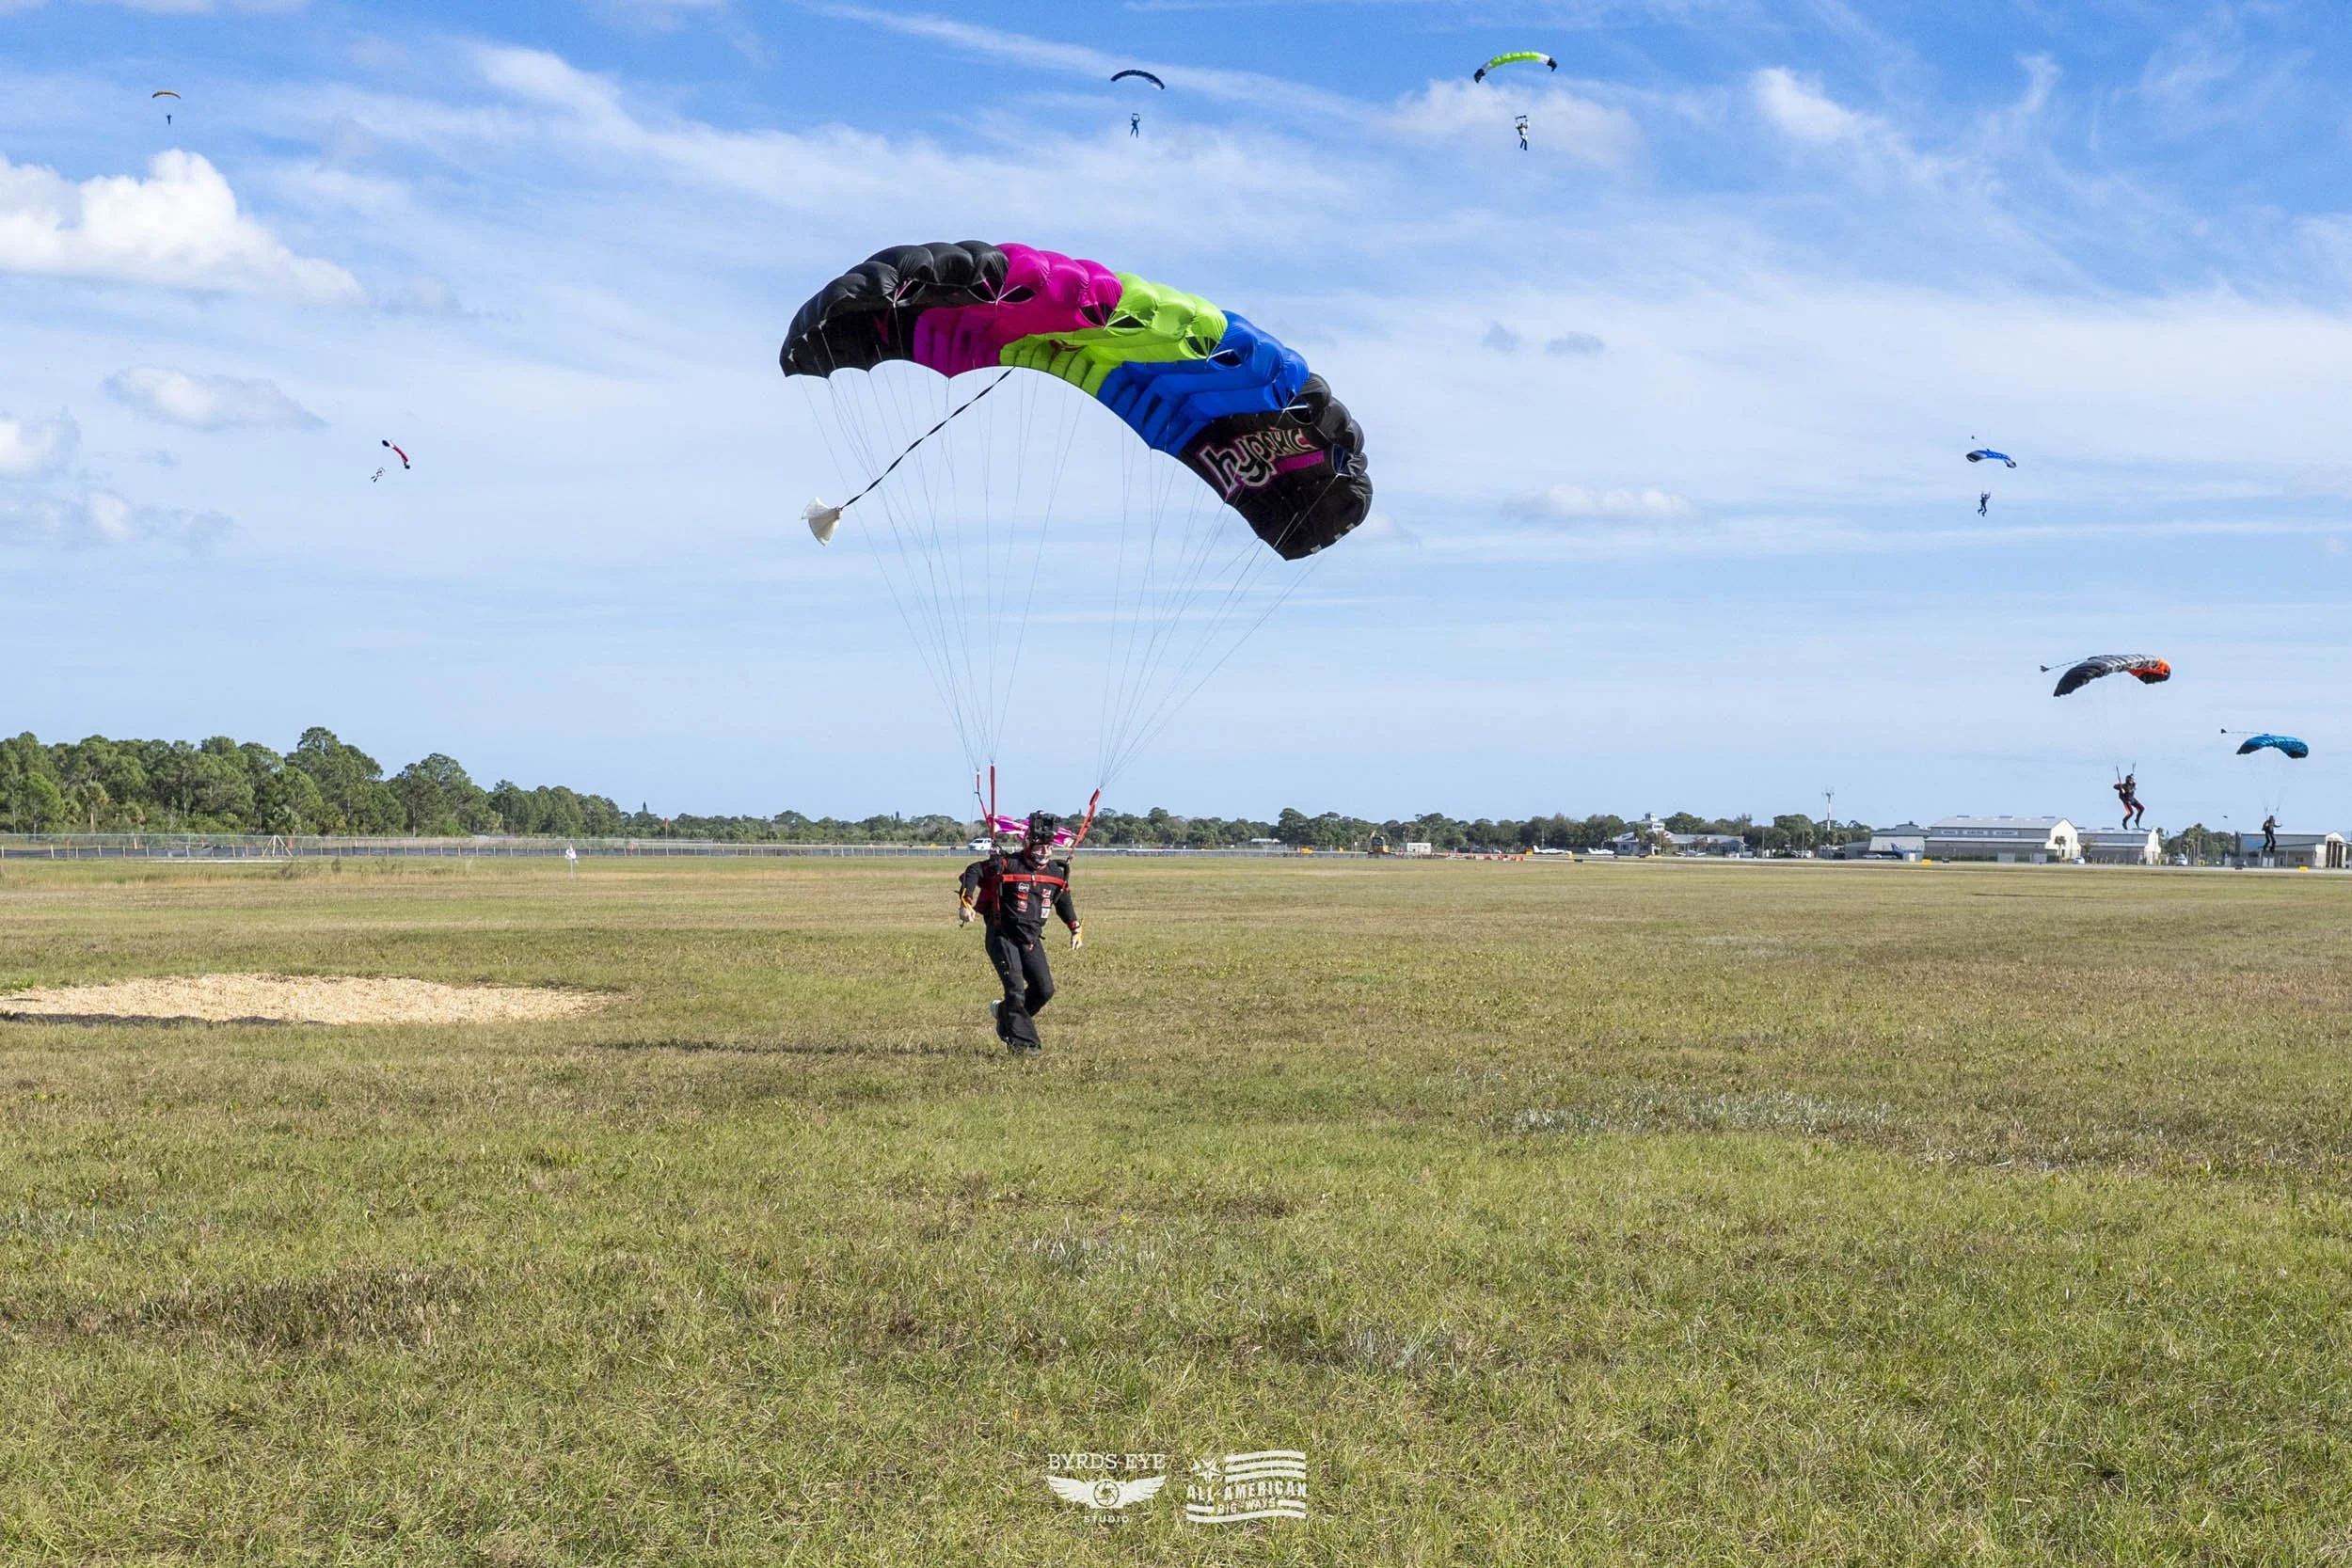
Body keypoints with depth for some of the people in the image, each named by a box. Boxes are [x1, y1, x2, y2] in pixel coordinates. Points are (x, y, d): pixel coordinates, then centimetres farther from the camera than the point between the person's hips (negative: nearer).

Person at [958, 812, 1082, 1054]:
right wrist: (966, 903, -20)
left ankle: (1005, 1012, 25)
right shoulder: (1008, 864, -14)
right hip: (1003, 937, -6)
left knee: (1045, 990, 1)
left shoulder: (1056, 872, 4)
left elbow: (1064, 900, 22)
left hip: (1031, 940, 6)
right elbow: (973, 871, -10)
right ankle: (1021, 1043, -6)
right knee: (1016, 990, -14)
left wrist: (1075, 928, 24)